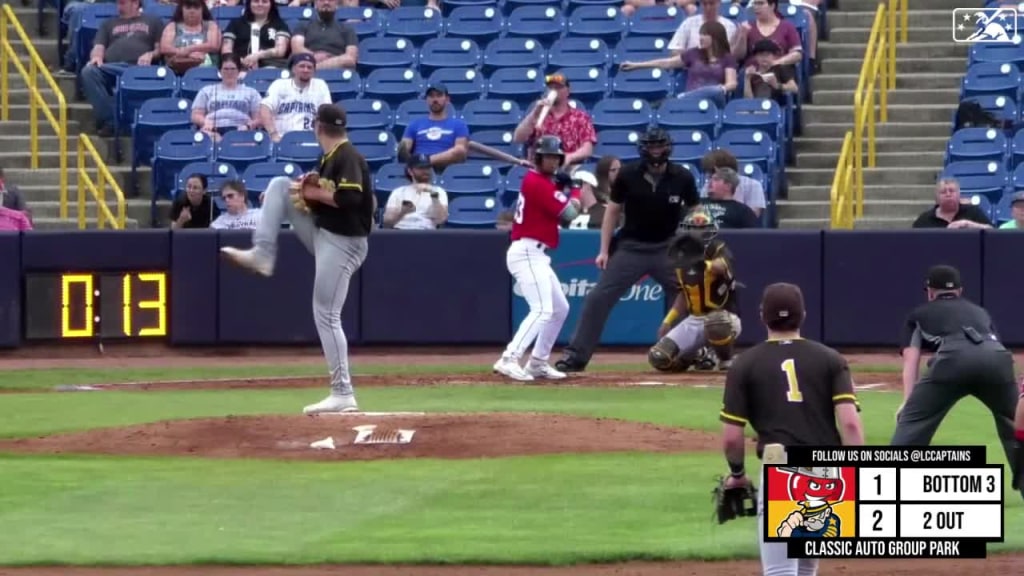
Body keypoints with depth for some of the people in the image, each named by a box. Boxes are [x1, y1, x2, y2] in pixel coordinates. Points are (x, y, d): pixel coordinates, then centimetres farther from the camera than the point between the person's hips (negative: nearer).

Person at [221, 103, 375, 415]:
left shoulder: (348, 157, -17)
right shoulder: (330, 157, 12)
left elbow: (350, 197, -31)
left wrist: (316, 193, -16)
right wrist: (280, 198, 8)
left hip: (342, 243, -9)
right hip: (322, 233, 9)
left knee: (326, 316, -9)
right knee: (280, 184, 7)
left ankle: (343, 395, -7)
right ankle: (262, 254, -1)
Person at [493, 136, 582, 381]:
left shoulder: (545, 182, 18)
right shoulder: (537, 182, -13)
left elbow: (560, 214, 16)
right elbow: (569, 214, -14)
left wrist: (565, 191, 0)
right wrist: (576, 192, 5)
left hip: (537, 256, 11)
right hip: (527, 253, -11)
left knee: (560, 308, 18)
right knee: (542, 310, -21)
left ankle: (538, 362, 22)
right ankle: (509, 360, -30)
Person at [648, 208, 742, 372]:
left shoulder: (719, 251, -13)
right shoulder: (683, 258, 6)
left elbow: (721, 266, -38)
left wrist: (706, 265, -58)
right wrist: (667, 322, 7)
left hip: (725, 318, -6)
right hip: (693, 321, 6)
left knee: (715, 322, -44)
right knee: (658, 358, -10)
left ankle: (726, 360, -11)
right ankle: (697, 355, 22)